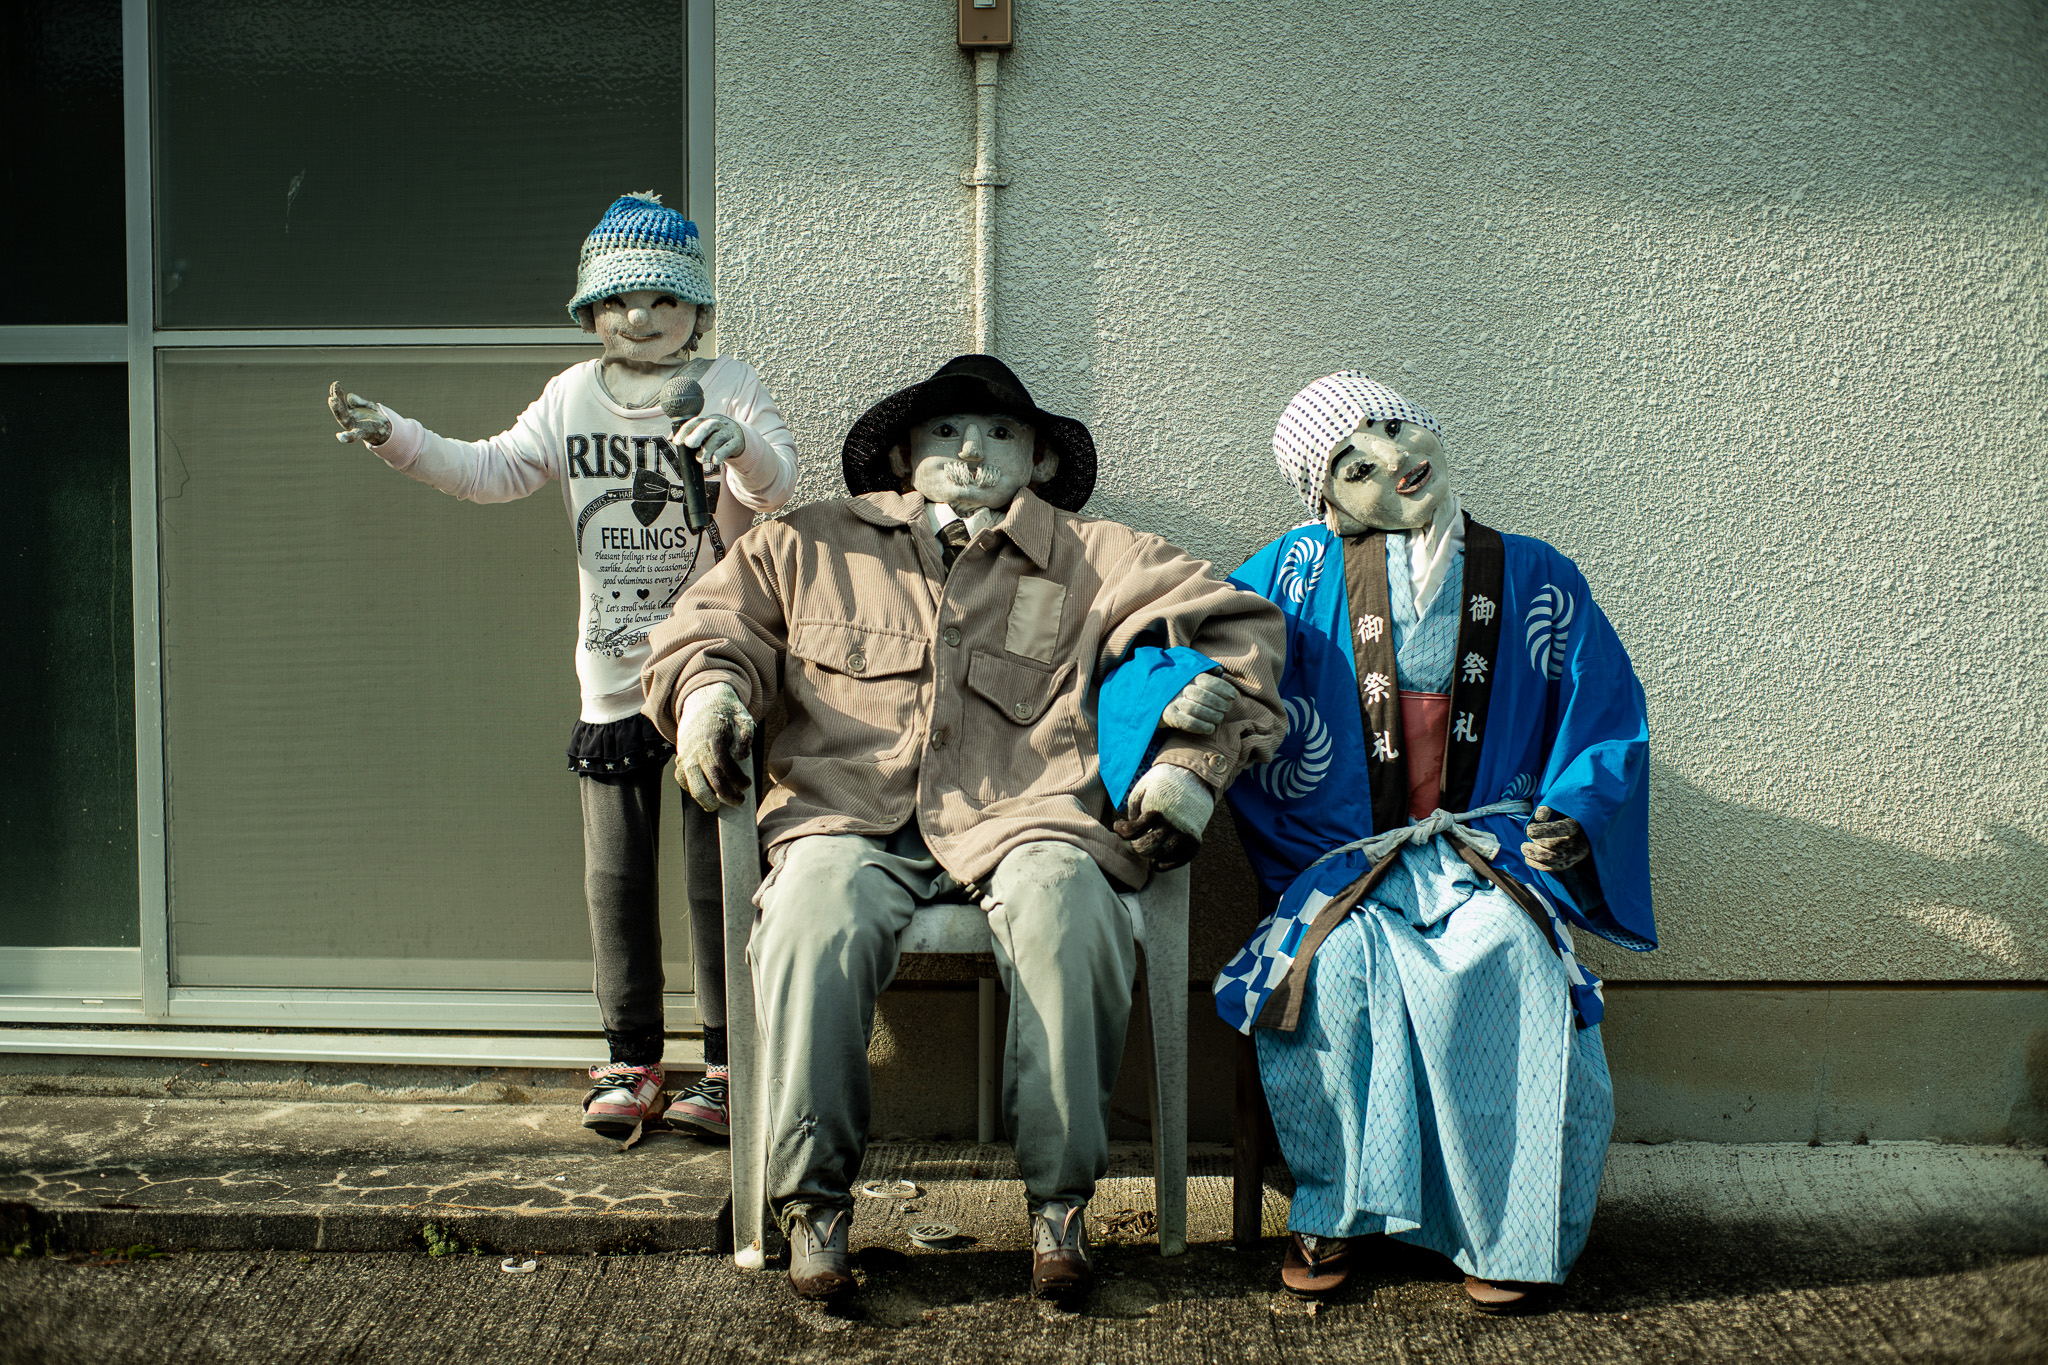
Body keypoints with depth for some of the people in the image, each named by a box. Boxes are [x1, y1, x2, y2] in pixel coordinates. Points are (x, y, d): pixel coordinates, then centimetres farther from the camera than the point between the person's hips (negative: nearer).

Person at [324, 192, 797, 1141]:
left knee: (717, 873, 1)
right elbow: (493, 471, 9)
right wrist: (396, 438, -2)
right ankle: (631, 1061, 18)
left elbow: (777, 485, -16)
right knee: (615, 875, 7)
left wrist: (742, 447, -38)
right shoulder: (572, 396, 8)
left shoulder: (730, 388, -3)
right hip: (613, 677, 4)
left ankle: (727, 1064, 11)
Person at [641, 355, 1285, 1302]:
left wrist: (1189, 767, 4)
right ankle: (813, 1201, -18)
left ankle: (1059, 1198, -19)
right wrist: (708, 690, 3)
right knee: (813, 923, -34)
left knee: (1065, 918, -35)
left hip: (1022, 818, 0)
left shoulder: (1092, 561, 21)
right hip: (850, 818, 1)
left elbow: (1235, 623, 16)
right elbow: (712, 621, 28)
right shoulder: (811, 548, 25)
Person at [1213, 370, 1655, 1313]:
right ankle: (1335, 1210, -11)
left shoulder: (1535, 581, 7)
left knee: (1511, 960, -32)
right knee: (1333, 965, -32)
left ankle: (1506, 1230, -14)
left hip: (1492, 856, 0)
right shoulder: (1302, 574, 4)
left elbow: (1609, 724, 11)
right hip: (1345, 863, 0)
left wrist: (1575, 819, -7)